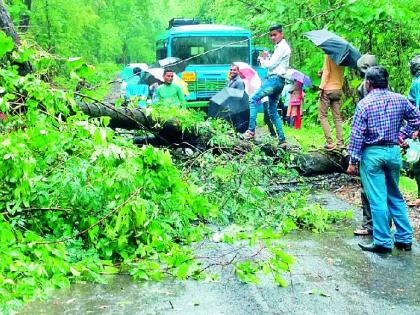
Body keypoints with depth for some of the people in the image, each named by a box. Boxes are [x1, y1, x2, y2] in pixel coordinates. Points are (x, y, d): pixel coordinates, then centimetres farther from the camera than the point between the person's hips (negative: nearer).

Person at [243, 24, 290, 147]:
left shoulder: (282, 47, -7)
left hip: (275, 79, -11)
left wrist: (263, 59, 5)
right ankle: (282, 140, 10)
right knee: (273, 111, 11)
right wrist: (265, 59, 2)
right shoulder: (279, 47, 24)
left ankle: (251, 130, -28)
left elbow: (271, 64, -13)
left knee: (254, 99, -19)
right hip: (276, 80, 11)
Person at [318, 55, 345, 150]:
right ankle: (340, 142, 1)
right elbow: (335, 71, 12)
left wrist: (321, 88, -12)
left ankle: (329, 142, -9)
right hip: (338, 90, 6)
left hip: (327, 89, -6)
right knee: (337, 117, 6)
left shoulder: (329, 55, -11)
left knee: (323, 116, 1)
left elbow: (326, 72, -14)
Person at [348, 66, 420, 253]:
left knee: (377, 199, 0)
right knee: (395, 196, 17)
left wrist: (353, 160, -6)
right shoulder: (399, 99, 3)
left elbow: (357, 134, -11)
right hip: (394, 152, 5)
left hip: (372, 153, -5)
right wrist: (402, 134, 13)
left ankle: (382, 242, 4)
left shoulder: (364, 104, -9)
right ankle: (405, 238, 21)